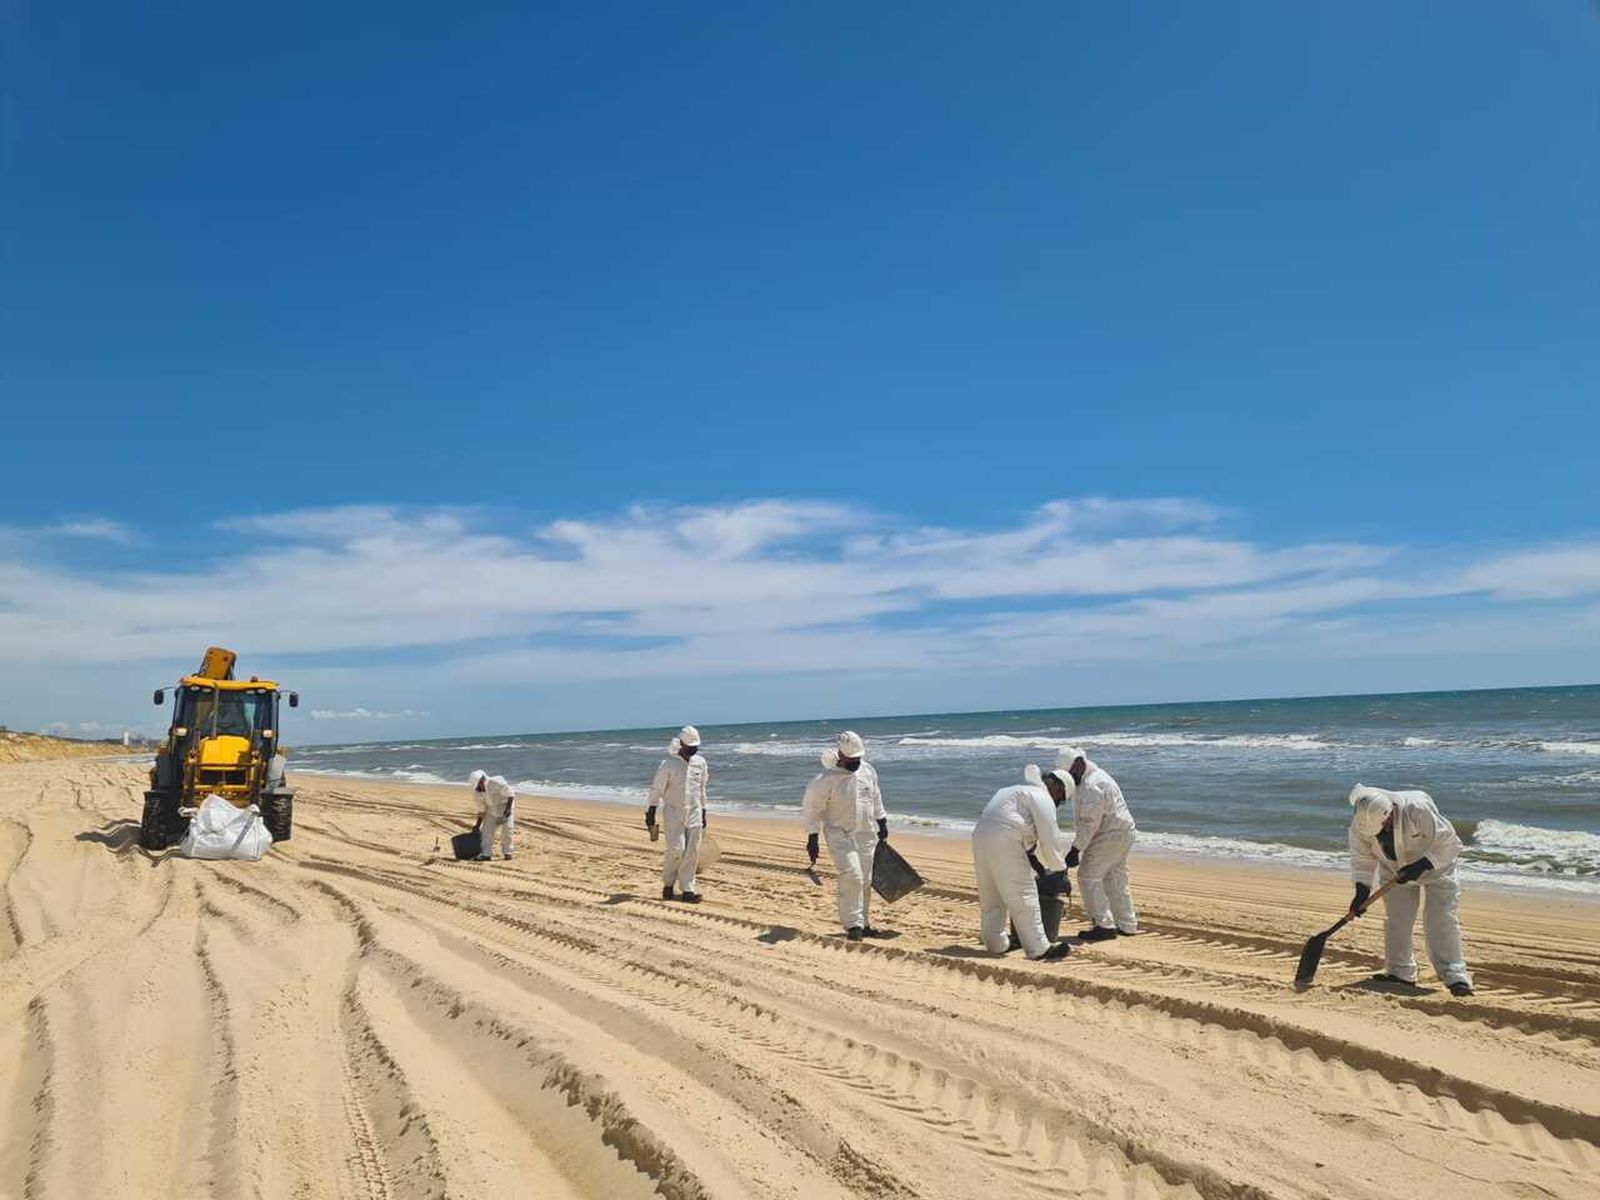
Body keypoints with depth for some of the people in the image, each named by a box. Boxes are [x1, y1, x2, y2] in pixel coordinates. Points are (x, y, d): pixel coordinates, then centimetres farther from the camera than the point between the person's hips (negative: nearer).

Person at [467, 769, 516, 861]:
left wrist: (508, 808, -30)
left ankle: (507, 853, -1)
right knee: (486, 830, -6)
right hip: (492, 810, 6)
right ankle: (484, 854, -6)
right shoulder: (478, 792, -5)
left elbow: (510, 793, -22)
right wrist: (478, 825, 2)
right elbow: (482, 810, 4)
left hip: (506, 806, -6)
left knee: (507, 830, -12)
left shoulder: (496, 783, -26)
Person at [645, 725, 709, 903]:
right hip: (673, 813, -4)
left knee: (692, 853, 1)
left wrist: (703, 813, 17)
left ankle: (687, 890, 8)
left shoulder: (701, 763, 5)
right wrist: (650, 814, -5)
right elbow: (656, 790, -5)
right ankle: (668, 882, 12)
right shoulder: (668, 764, -10)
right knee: (675, 849, -12)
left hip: (694, 814, 4)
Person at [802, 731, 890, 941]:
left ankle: (862, 924, 21)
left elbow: (875, 797, 18)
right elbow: (811, 807, -9)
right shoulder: (827, 779, -16)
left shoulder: (868, 771, 2)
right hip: (839, 835, -6)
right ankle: (853, 924, -12)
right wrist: (812, 838, -9)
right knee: (851, 876, -19)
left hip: (866, 834, 6)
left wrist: (882, 823, 20)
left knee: (865, 881, 9)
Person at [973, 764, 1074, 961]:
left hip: (980, 836, 10)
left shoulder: (1022, 790, 28)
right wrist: (1059, 869, 5)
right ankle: (1039, 949, -1)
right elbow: (1050, 839, -6)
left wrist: (1037, 864, 32)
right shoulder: (1042, 799, -2)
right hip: (1003, 843, -10)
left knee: (991, 898, 18)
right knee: (1023, 897, -4)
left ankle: (995, 943, 25)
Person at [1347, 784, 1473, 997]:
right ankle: (1400, 973, 14)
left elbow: (1449, 844, -28)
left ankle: (1455, 977, -5)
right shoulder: (1360, 822, -26)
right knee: (1396, 921, 2)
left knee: (1441, 921, -10)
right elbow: (1362, 858, -13)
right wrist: (1362, 890, -24)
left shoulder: (1419, 809, -38)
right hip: (1394, 871, 4)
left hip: (1435, 865, -3)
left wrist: (1420, 866, -35)